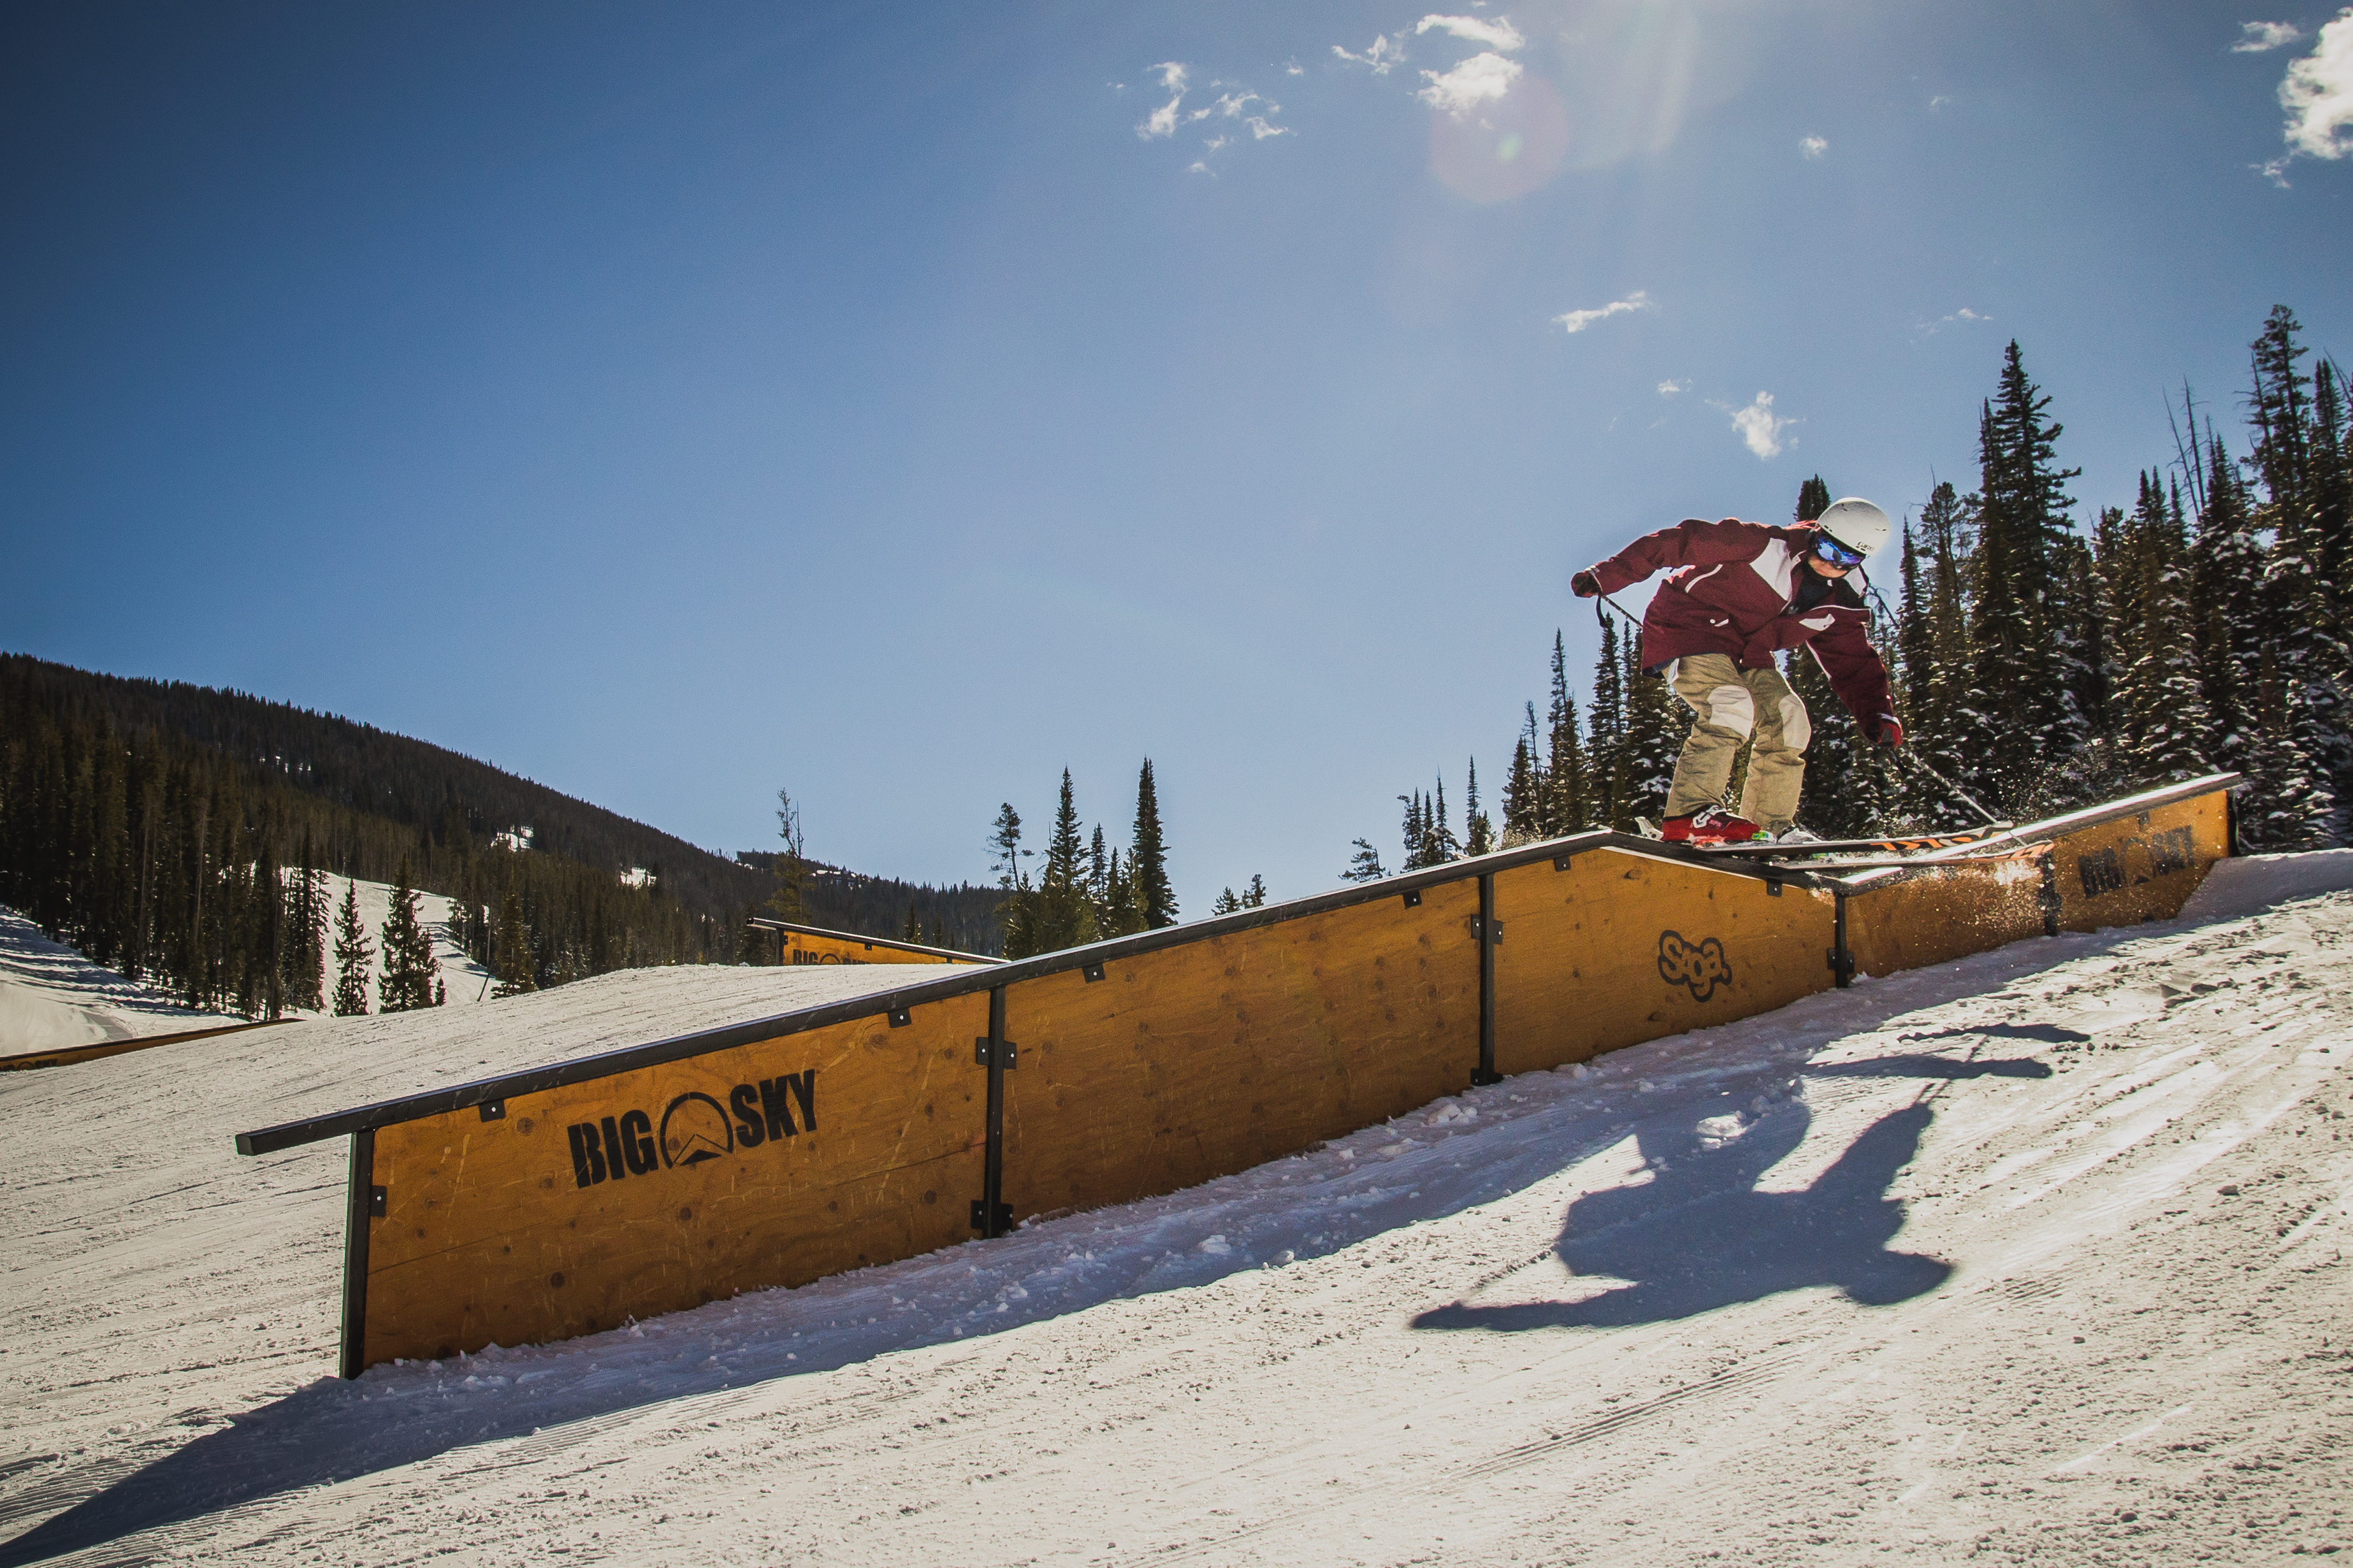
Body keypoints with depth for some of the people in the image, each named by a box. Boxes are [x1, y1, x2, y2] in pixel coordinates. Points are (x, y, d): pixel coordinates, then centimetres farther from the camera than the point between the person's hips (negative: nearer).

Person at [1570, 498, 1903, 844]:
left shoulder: (1838, 608, 3)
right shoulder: (1767, 545, -18)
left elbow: (1855, 666, 10)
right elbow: (1683, 542, -20)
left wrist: (1877, 716, -10)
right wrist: (1607, 576, -24)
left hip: (1746, 654, 8)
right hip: (1689, 627, -8)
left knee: (1788, 721, -1)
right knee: (1731, 706, -28)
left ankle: (1770, 825, 6)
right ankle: (1689, 813, -31)